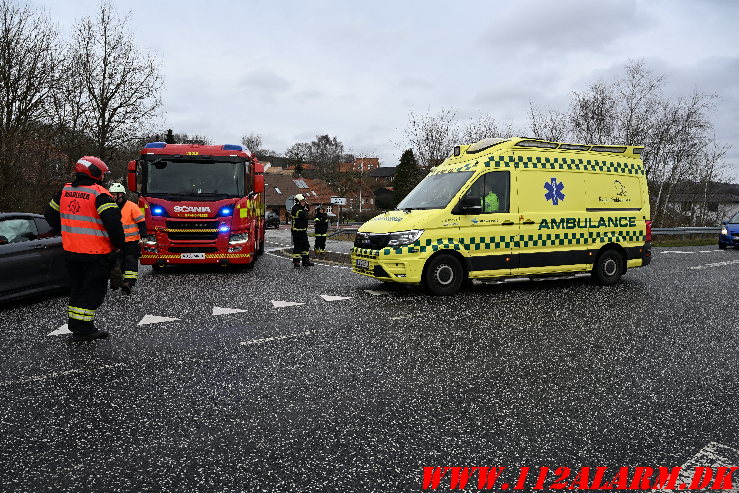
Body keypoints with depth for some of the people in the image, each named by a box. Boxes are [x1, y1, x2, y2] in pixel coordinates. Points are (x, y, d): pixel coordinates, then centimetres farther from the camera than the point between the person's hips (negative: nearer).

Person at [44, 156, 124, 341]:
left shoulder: (65, 191, 8)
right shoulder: (99, 194, -15)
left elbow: (50, 214, 18)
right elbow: (112, 221, -22)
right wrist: (119, 244, -9)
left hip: (70, 250, 7)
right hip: (95, 253, -7)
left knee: (77, 287, 20)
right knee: (93, 290, 2)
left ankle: (75, 324, 27)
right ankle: (83, 329, 4)